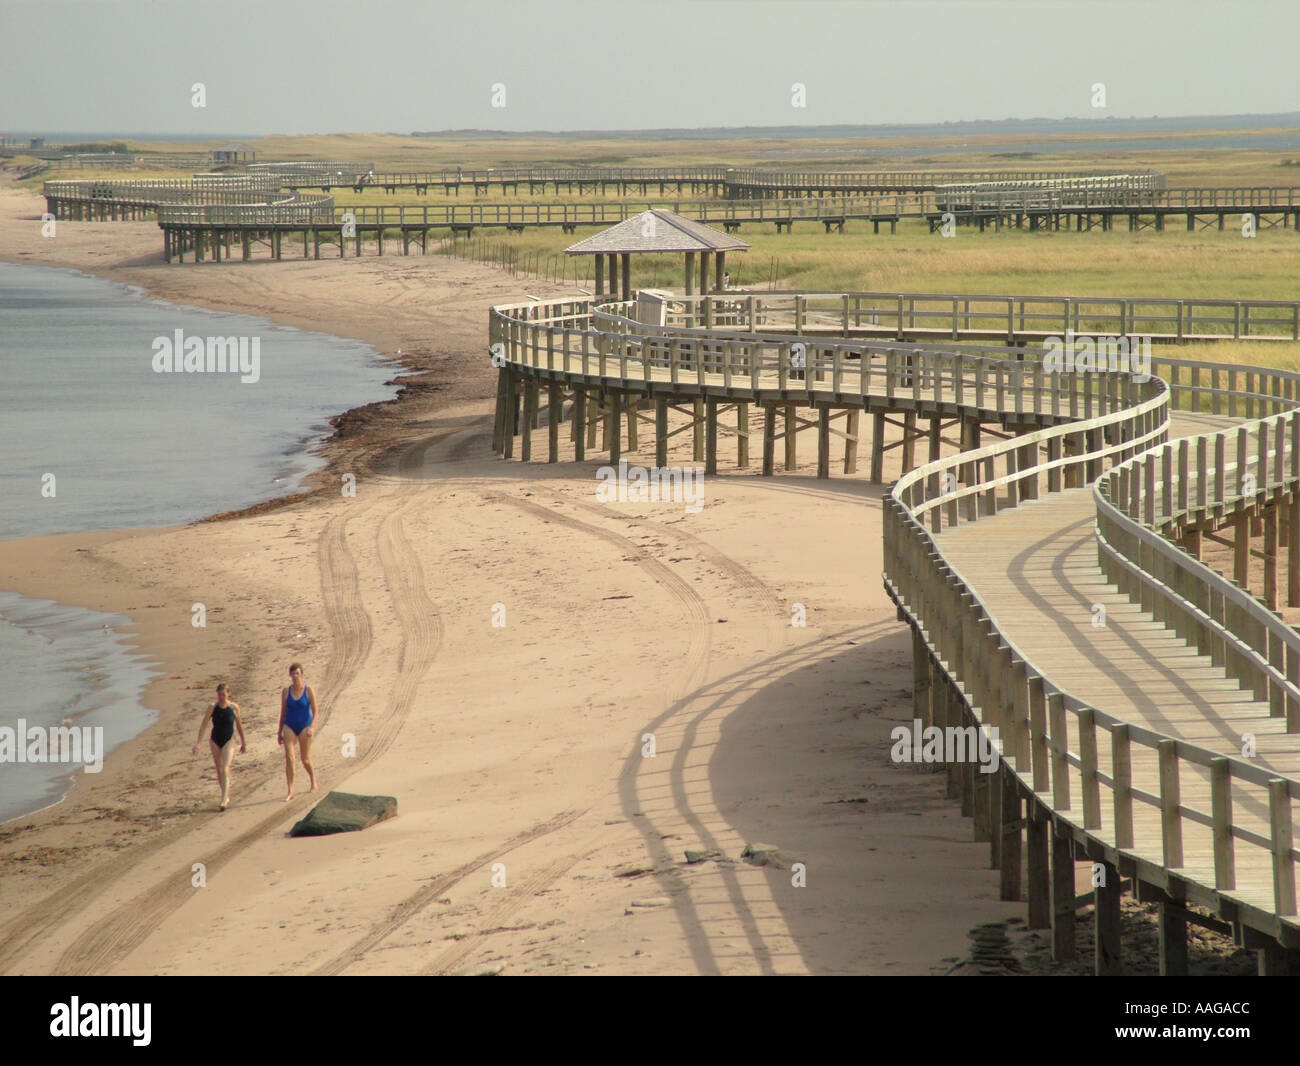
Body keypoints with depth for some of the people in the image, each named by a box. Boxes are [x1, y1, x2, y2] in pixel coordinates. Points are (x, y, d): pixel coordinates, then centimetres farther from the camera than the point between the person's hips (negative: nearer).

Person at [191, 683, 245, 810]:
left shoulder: (234, 707, -4)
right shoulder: (213, 708, -4)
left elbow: (239, 726, 8)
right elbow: (203, 725, -6)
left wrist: (242, 743, 16)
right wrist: (198, 743, -14)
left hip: (228, 741, -2)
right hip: (215, 741, 2)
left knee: (225, 770, -16)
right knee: (219, 771, 11)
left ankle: (223, 801, -21)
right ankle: (227, 797, 28)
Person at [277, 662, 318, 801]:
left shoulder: (308, 690, -5)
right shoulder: (286, 692, 4)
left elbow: (315, 710, -9)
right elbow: (283, 713, 10)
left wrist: (312, 727, -23)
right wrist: (279, 733, 11)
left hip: (304, 726, -2)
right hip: (289, 727, 2)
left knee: (305, 759, 7)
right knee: (289, 759, -11)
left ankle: (313, 781, 37)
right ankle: (290, 791, -9)